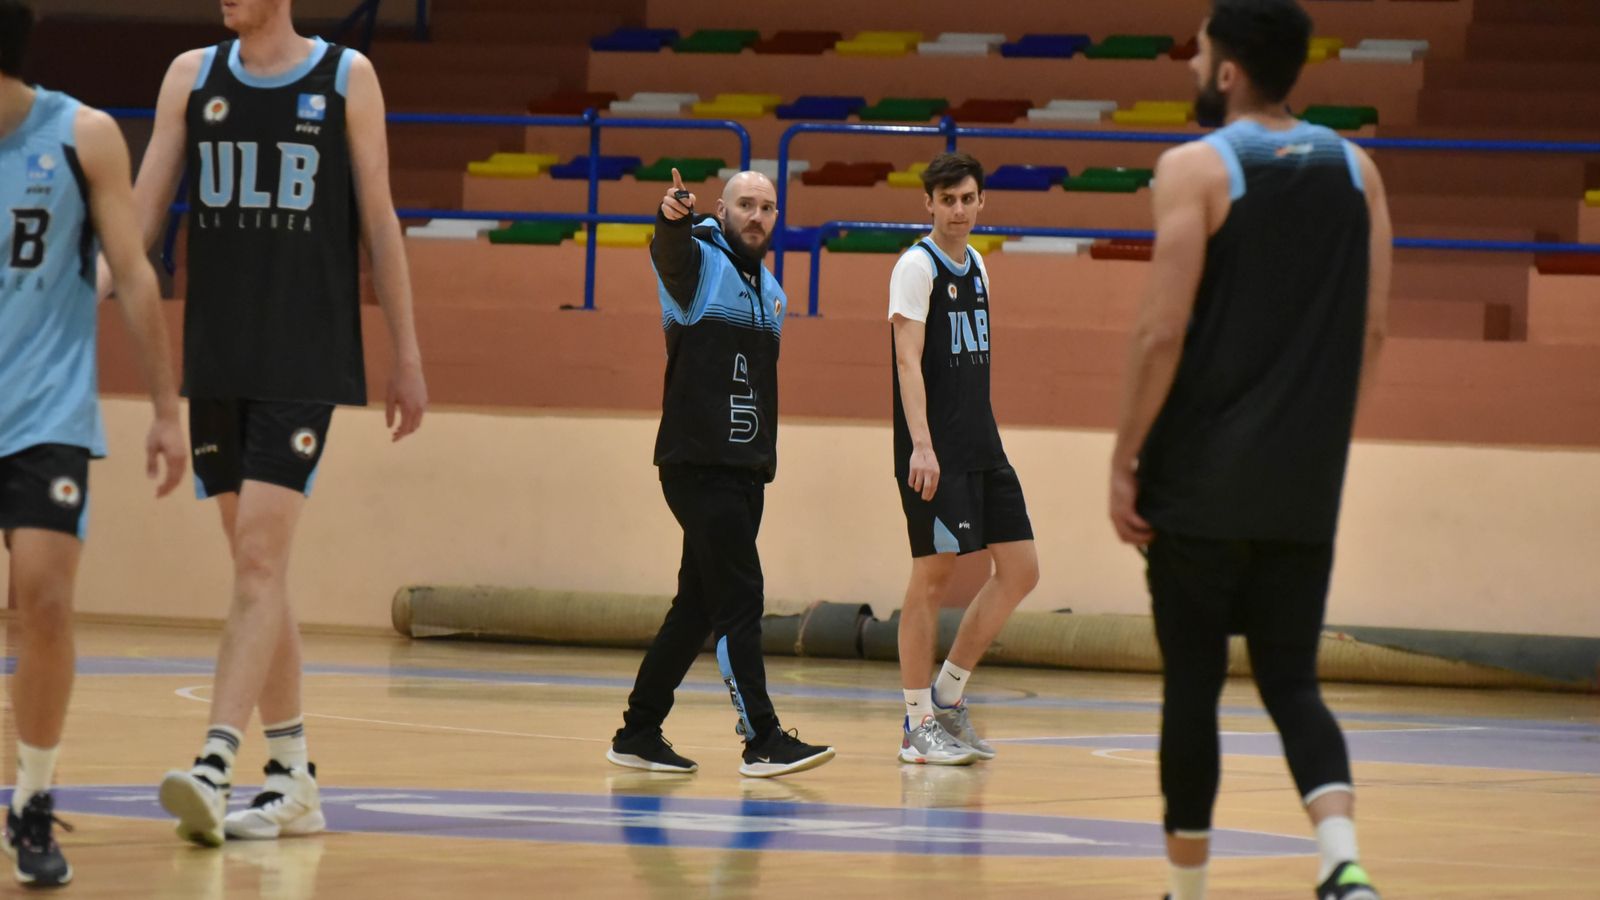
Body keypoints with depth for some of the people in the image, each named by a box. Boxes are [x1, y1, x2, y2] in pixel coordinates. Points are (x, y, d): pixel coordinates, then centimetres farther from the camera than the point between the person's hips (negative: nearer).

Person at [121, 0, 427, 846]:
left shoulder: (346, 77, 0)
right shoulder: (192, 76, 9)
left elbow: (378, 221, 3)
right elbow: (143, 205, 5)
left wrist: (406, 356, 3)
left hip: (304, 362, -4)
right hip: (215, 358, 4)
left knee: (261, 559, -15)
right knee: (256, 567, 8)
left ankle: (214, 769, -23)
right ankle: (292, 778, 16)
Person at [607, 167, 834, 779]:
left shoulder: (770, 290, 19)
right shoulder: (700, 262, -4)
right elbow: (669, 253, -29)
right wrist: (672, 218, -51)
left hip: (746, 470, 8)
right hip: (698, 464, -8)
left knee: (700, 606, 10)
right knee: (740, 601, -11)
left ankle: (638, 734, 18)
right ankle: (762, 741, -11)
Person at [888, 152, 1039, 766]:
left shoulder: (976, 266, 16)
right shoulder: (917, 266, -9)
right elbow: (908, 360, -18)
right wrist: (922, 445, -27)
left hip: (982, 449, 8)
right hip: (935, 453, -8)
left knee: (1020, 569, 5)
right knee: (933, 576, -6)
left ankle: (948, 695, 15)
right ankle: (918, 726, 1)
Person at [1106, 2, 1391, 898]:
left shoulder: (1196, 169, -9)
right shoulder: (1355, 170, 7)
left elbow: (1163, 334, -14)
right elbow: (1371, 331, 8)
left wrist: (1125, 461, -6)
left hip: (1202, 486, -4)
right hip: (1305, 489, 4)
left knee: (1193, 684, 7)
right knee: (1292, 682, 8)